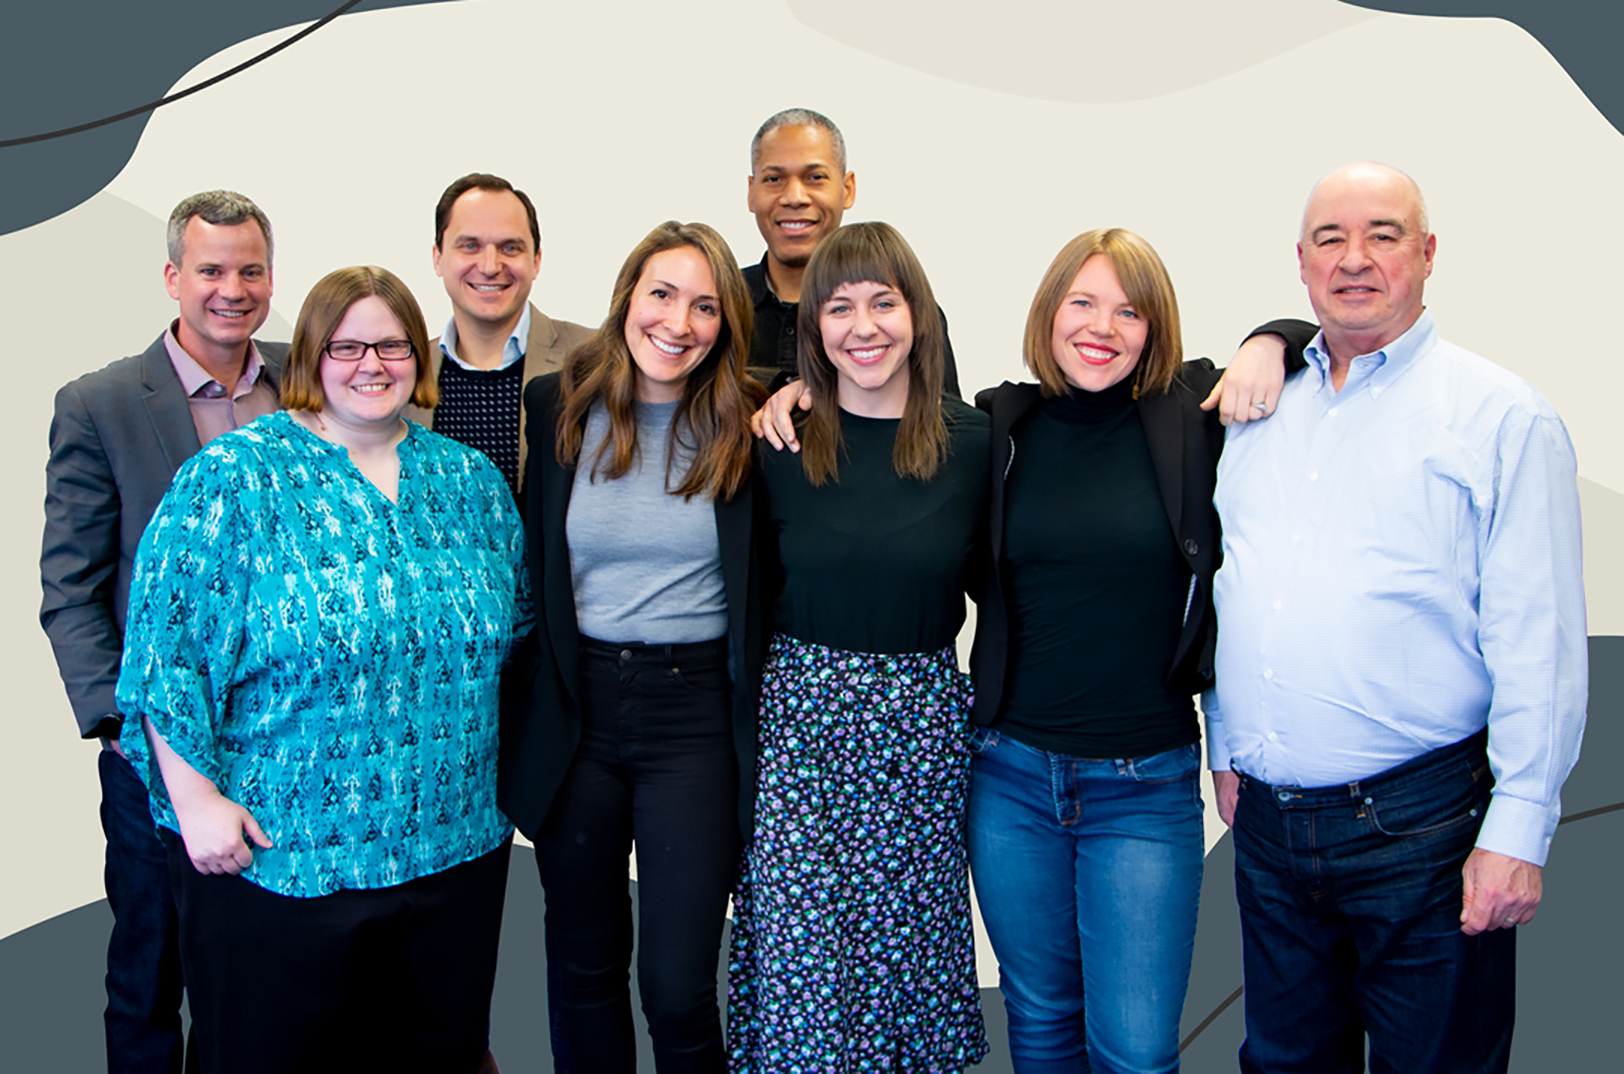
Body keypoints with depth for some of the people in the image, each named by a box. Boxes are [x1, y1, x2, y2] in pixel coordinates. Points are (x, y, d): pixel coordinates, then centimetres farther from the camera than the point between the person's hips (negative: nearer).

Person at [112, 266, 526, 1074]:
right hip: (274, 857, -4)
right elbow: (167, 647, -10)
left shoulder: (468, 479, 7)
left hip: (456, 850, 4)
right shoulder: (235, 478, -7)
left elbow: (512, 620, 15)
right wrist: (197, 801, -13)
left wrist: (499, 782, 11)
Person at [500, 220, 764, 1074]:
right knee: (584, 966, 16)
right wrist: (527, 700, 2)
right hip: (574, 707, 2)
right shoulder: (556, 406, 1)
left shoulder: (748, 427, -3)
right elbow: (524, 562, 5)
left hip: (696, 714, -2)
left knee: (678, 989, -1)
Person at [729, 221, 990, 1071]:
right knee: (802, 966, 3)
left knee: (911, 949, 12)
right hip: (801, 717, 0)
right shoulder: (780, 446, -2)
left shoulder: (972, 442, -2)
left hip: (923, 722, 1)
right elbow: (753, 594, 6)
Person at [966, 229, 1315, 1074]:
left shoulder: (1194, 417, -3)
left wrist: (1269, 344, -10)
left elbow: (1321, 337, 9)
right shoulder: (1000, 427, 1)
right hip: (1010, 776, 2)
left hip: (1147, 786, -1)